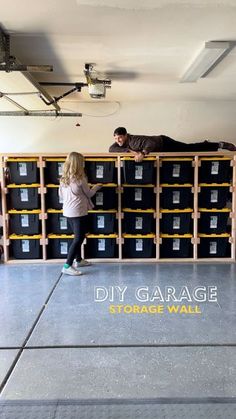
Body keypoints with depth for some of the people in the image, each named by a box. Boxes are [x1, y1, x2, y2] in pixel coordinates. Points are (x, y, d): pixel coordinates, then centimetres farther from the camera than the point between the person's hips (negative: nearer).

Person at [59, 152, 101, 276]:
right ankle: (67, 266, -9)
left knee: (78, 236, 21)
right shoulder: (80, 179, -14)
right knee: (79, 238, -4)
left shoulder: (63, 178, 5)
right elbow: (89, 194, -1)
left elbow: (61, 196, 13)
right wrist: (96, 187, 18)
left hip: (67, 212, 8)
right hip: (78, 212, -8)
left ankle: (78, 260, 33)